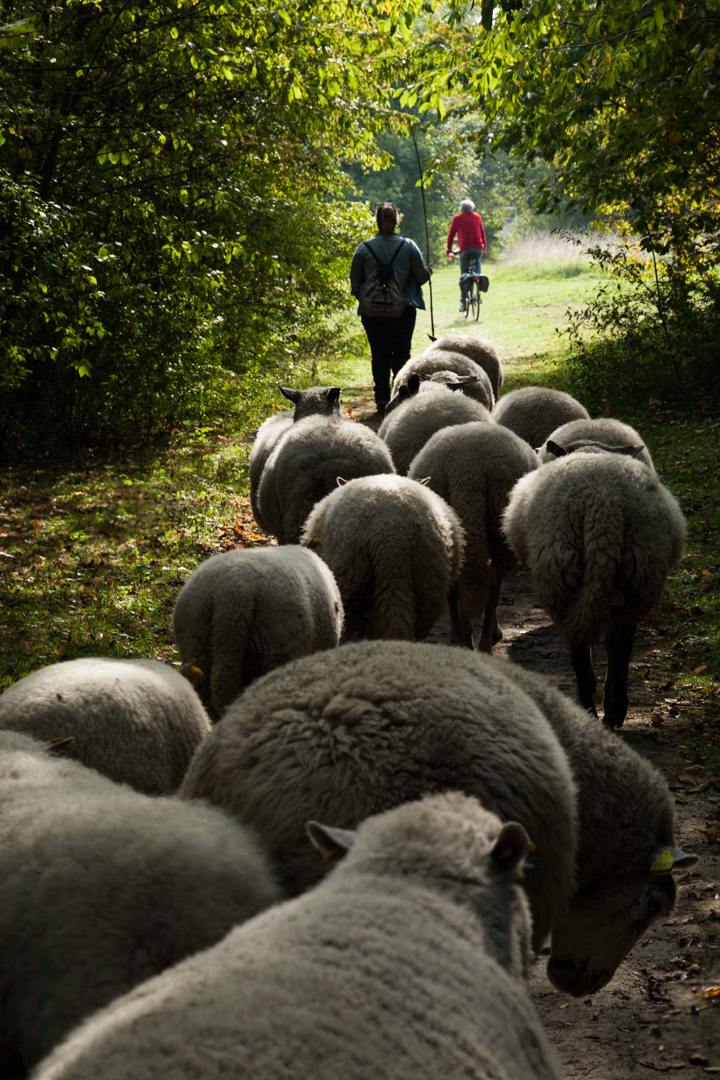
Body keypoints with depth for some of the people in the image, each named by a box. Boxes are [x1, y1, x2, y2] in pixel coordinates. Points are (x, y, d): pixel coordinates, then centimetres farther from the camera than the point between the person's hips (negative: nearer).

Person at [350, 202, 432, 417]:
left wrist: (363, 299, 21)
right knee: (402, 354, 9)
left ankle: (382, 400, 3)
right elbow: (421, 276, 1)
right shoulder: (408, 246, -3)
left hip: (373, 311, 0)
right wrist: (429, 271, 24)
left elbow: (355, 281, 2)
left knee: (379, 355, 5)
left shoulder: (364, 248, -3)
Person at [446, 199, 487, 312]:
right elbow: (482, 233, 24)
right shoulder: (477, 217, 18)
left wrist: (449, 249, 25)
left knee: (463, 276, 5)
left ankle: (463, 302, 1)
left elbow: (451, 234, 14)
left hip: (465, 249, -2)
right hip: (478, 248, 2)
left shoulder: (457, 218, 12)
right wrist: (484, 247, 35)